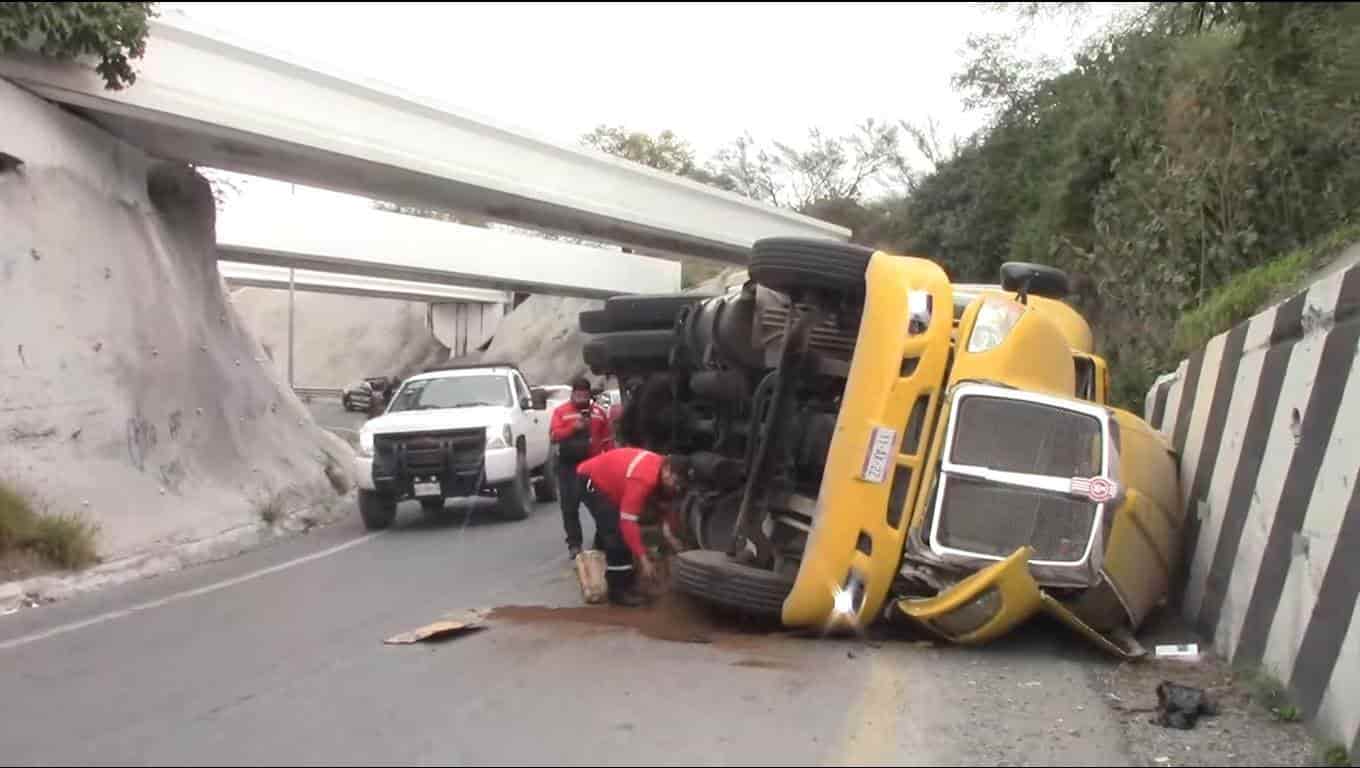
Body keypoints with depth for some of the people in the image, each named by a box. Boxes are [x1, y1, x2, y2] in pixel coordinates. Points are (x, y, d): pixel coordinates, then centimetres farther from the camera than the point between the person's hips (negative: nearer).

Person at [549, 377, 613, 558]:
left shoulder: (599, 412, 6)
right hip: (568, 466, -2)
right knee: (570, 506, -2)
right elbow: (553, 436, -11)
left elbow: (607, 439, 6)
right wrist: (573, 428, -23)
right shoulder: (561, 411, 0)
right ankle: (574, 544, 4)